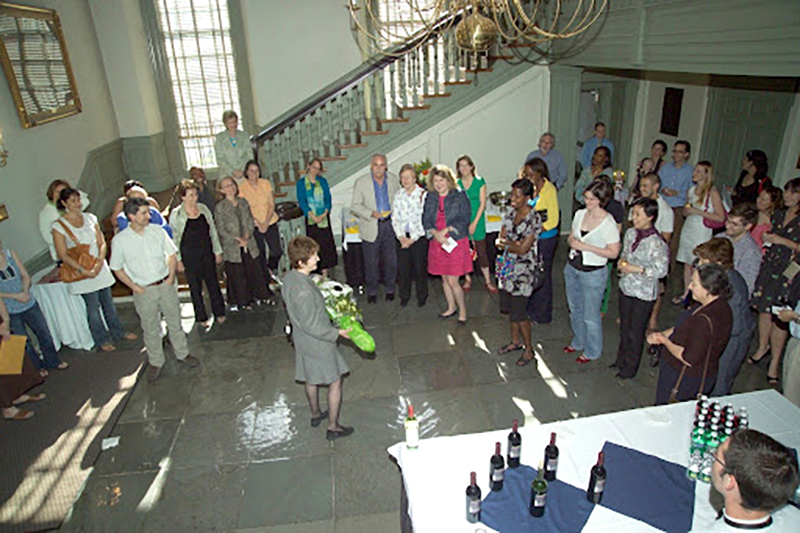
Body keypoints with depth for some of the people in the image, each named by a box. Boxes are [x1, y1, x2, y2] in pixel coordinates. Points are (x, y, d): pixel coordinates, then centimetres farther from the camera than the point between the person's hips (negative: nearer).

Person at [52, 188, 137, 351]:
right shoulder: (59, 226, -8)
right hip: (82, 273, -4)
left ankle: (118, 332, 31)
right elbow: (63, 255, -11)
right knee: (93, 308, 6)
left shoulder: (90, 218, 5)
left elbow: (102, 243, 4)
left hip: (100, 268, 4)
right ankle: (102, 340, 21)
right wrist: (84, 271, -19)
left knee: (108, 303, 15)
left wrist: (100, 261, -13)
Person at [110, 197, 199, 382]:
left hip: (165, 285, 2)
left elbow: (172, 254, 6)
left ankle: (183, 354, 33)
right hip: (143, 290, -2)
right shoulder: (119, 240, -10)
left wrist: (171, 277, -4)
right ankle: (155, 362, 29)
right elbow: (117, 269, -1)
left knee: (175, 321, 14)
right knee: (150, 329, 11)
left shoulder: (157, 231, -5)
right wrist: (135, 287, -8)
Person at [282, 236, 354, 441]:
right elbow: (311, 326, -28)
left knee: (311, 378, 27)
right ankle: (333, 427, 23)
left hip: (301, 340, 9)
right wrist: (337, 332, -17)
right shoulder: (304, 291, -35)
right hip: (317, 342, -9)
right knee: (335, 382, 10)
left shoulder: (290, 277, -7)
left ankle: (315, 414, 49)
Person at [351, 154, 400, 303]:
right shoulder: (361, 183, -6)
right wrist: (371, 213, -20)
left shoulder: (394, 180, 2)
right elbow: (355, 206, -5)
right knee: (371, 262, 6)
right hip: (371, 228, -2)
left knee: (391, 261, 9)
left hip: (390, 225, 2)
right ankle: (372, 292, 24)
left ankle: (389, 289, 29)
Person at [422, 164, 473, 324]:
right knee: (444, 278, 14)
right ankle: (451, 308, 32)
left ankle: (462, 310, 15)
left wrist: (446, 230, -17)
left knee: (453, 281, -5)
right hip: (437, 242, 5)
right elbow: (426, 220, 3)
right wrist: (436, 234, -14)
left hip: (456, 242, -4)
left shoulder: (460, 196, -6)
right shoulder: (430, 198, 6)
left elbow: (464, 219, -10)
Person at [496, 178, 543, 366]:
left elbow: (523, 249, -19)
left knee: (518, 311, -5)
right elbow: (499, 241, 1)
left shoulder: (534, 218, -16)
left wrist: (506, 243, -8)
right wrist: (514, 243, -16)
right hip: (509, 266, 7)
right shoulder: (511, 214, 5)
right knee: (508, 307, 14)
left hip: (524, 269, -7)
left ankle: (528, 349, 14)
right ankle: (516, 341, 34)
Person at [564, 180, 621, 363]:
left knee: (590, 316, 5)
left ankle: (592, 351, 26)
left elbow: (613, 252, -17)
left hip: (593, 273, -6)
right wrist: (572, 242, -12)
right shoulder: (580, 214, 0)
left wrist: (586, 246, -23)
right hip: (572, 268, 7)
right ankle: (578, 342, 42)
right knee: (574, 309, 21)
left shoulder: (608, 223, -18)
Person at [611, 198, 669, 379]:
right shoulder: (630, 233, -1)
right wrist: (622, 262, -6)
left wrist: (636, 269, -23)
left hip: (644, 293, -6)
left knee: (635, 332, 9)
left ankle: (630, 367, 28)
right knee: (624, 328, 21)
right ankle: (621, 360, 41)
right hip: (626, 287, 6)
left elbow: (661, 270, -18)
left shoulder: (657, 243, -22)